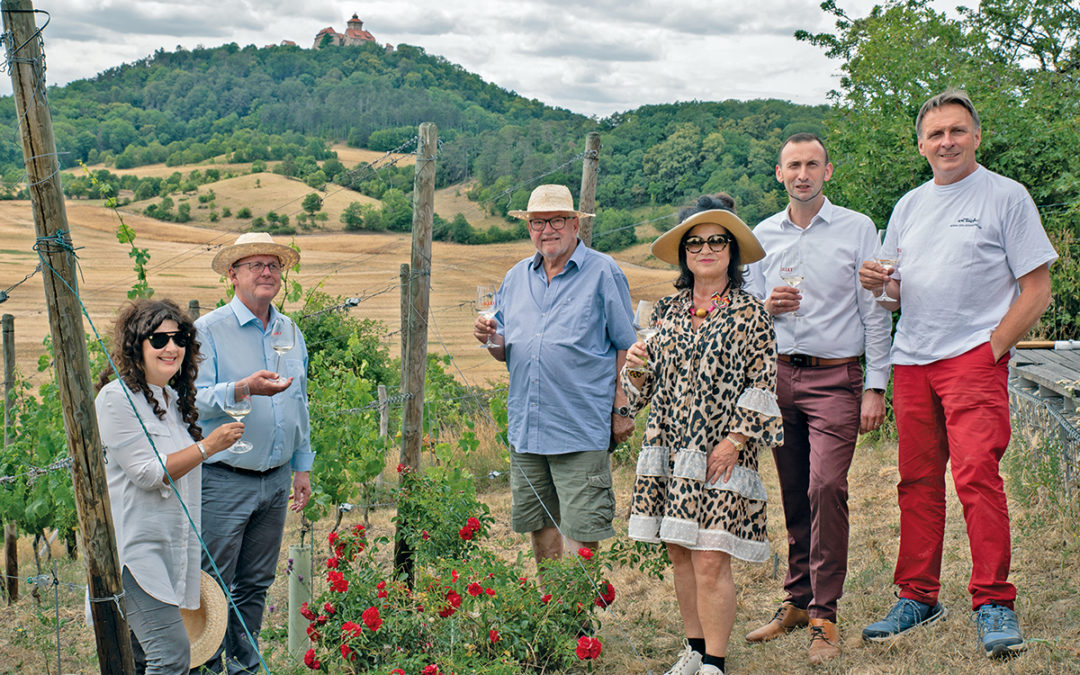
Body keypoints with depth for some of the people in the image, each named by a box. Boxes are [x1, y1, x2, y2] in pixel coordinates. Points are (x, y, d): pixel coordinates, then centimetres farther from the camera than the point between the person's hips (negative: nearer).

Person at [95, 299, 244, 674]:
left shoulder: (175, 400, 17)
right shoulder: (117, 398, -10)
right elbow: (147, 473, -16)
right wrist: (208, 446, -12)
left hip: (170, 550, 8)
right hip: (135, 547, -8)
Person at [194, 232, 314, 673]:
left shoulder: (291, 334, 13)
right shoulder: (209, 330, -6)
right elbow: (194, 399, -14)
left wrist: (302, 466, 18)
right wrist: (243, 389, -30)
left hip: (276, 481, 6)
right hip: (223, 482, -6)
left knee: (255, 586, 14)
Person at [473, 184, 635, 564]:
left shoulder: (603, 273, -2)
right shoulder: (516, 278, 14)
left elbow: (625, 347, -1)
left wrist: (622, 409, -6)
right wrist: (491, 339, -5)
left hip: (581, 432, -5)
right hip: (525, 429, 6)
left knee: (581, 531, -5)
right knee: (538, 526, 14)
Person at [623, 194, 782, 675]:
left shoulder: (749, 313, -3)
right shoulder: (668, 311, 11)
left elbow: (763, 385, -6)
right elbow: (651, 384, 18)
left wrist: (734, 441, -13)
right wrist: (637, 367, -4)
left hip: (719, 455, -5)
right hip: (669, 450, 5)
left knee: (711, 559, -6)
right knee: (679, 553, 11)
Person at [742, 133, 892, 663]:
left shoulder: (857, 229, 2)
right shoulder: (762, 236, 12)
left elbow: (875, 312, 1)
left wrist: (875, 387, -5)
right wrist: (768, 308, -6)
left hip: (836, 377, -4)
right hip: (779, 375, 4)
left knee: (825, 486, -14)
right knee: (793, 494, 7)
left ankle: (824, 615, -7)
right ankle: (797, 600, 19)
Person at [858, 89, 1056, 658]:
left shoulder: (1006, 196, 2)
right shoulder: (908, 206, 17)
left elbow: (1036, 291, -2)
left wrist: (992, 348, -10)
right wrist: (880, 284, -1)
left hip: (975, 357, -5)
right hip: (911, 359, 5)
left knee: (976, 474, -15)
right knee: (917, 480, 7)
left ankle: (993, 604, -7)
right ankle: (918, 596, 16)